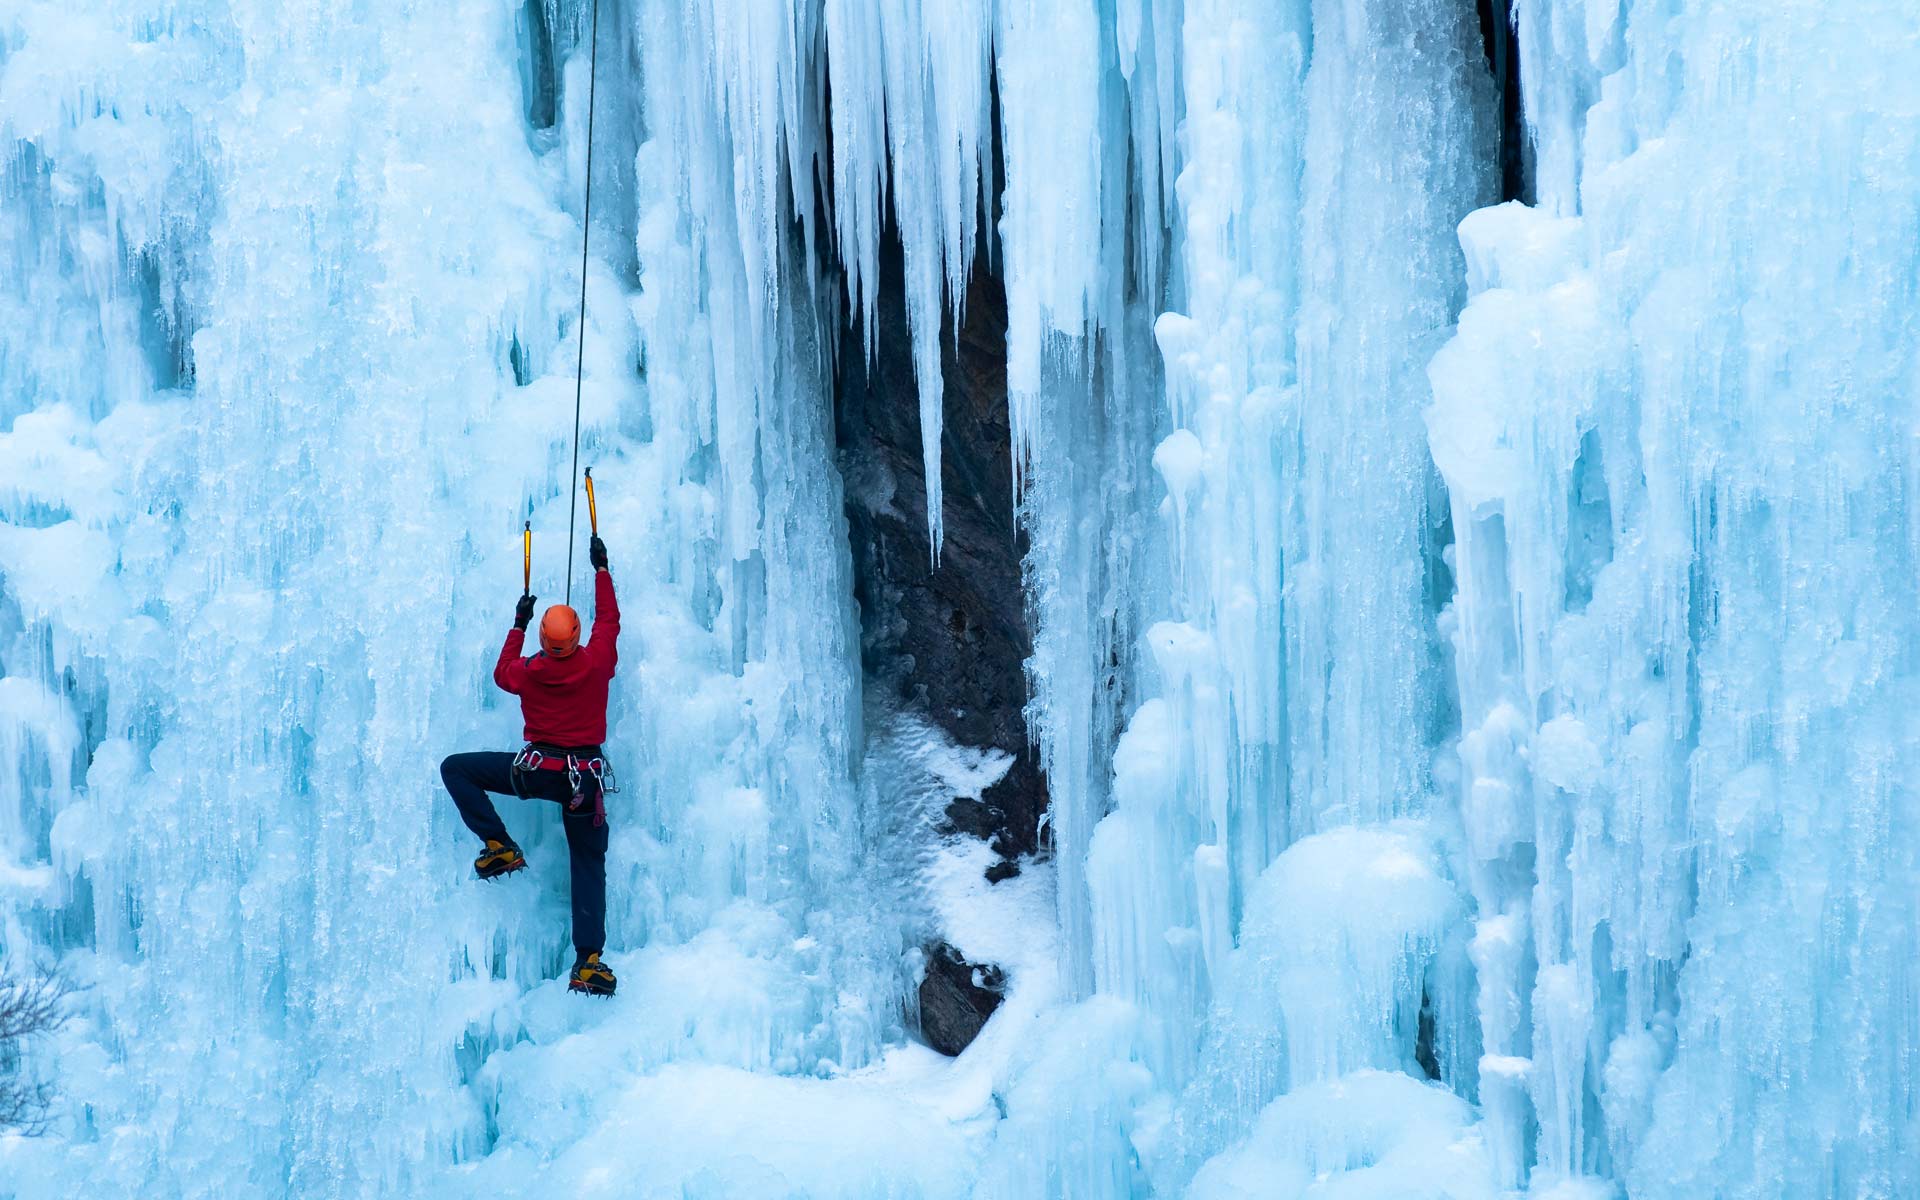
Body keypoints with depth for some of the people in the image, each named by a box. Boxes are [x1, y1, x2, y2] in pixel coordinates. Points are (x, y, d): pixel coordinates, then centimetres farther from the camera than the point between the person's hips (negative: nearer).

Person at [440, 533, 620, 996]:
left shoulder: (529, 672, -7)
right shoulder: (596, 663, -6)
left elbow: (501, 672, 19)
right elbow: (608, 618, 13)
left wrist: (518, 624, 27)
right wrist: (600, 568, 23)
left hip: (535, 770, -2)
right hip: (586, 777, 2)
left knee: (455, 768, 12)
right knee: (589, 865, 10)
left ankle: (499, 846, 1)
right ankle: (588, 960, -3)